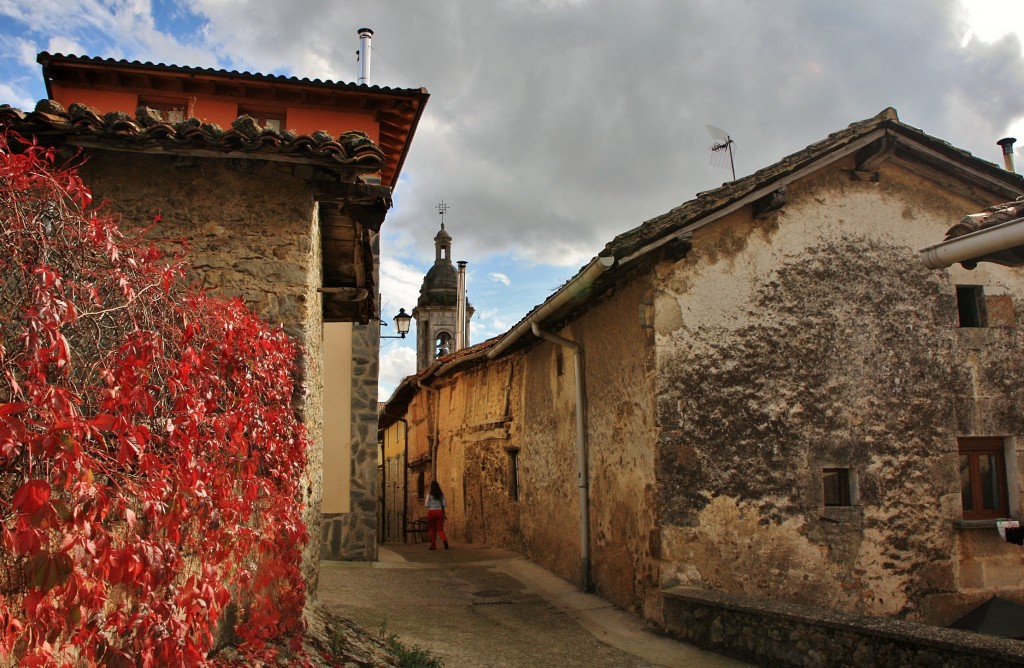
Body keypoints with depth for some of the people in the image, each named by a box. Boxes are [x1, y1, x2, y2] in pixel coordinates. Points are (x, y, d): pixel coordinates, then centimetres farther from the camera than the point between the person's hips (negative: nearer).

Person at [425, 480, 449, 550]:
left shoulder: (429, 494, -5)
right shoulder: (441, 494, 4)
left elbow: (426, 505, -6)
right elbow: (444, 504, 3)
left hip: (432, 512, -2)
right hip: (440, 511, 2)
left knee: (432, 529, 10)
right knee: (440, 528, 4)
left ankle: (433, 545, 10)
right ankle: (444, 540, -24)